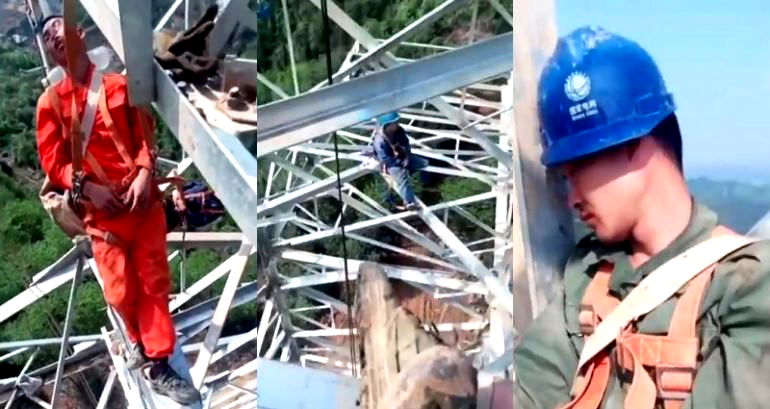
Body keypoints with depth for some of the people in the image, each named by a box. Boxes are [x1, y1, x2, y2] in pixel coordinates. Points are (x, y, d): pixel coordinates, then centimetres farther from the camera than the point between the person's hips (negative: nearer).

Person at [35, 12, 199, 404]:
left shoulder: (119, 84, 8)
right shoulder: (50, 102, 6)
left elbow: (144, 134, 5)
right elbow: (53, 162, 2)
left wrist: (144, 173, -11)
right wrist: (85, 186, -14)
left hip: (142, 197, 1)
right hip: (100, 206, 0)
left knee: (154, 281, 1)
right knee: (120, 290, 0)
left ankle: (157, 363, 10)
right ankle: (138, 340, 30)